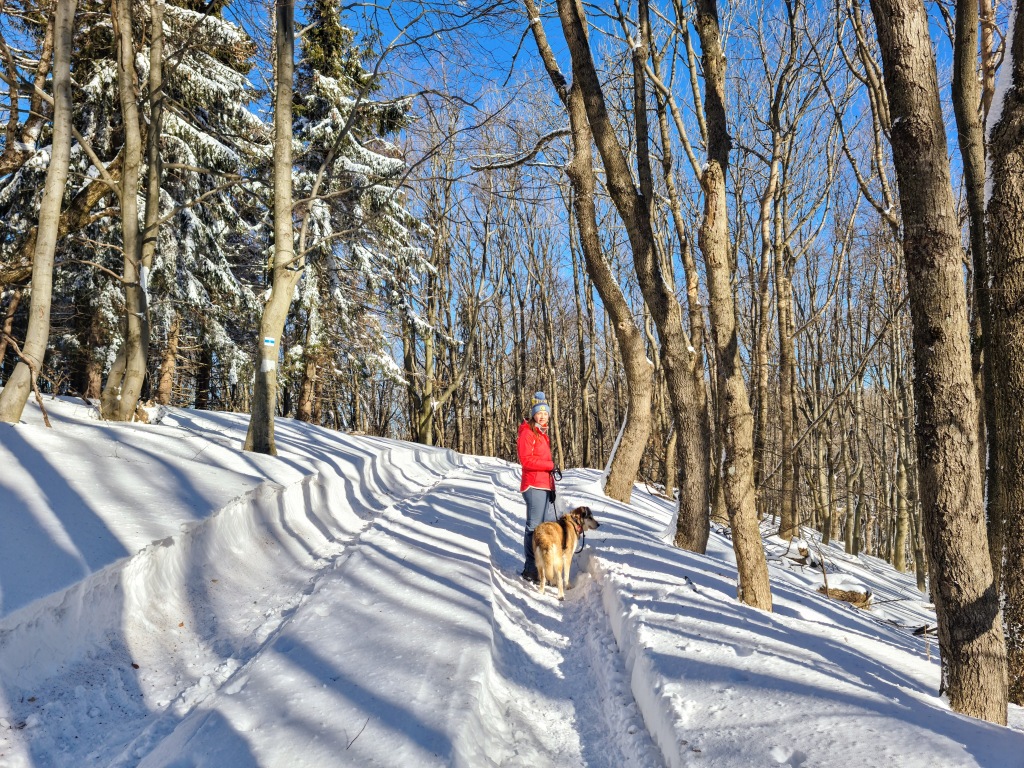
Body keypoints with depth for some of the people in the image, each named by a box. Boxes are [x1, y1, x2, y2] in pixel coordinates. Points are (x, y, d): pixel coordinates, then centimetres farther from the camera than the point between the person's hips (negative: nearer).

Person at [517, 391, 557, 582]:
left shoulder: (543, 435, 22)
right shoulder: (528, 433, -7)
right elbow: (526, 460, -17)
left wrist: (552, 487, 17)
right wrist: (550, 465, -14)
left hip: (545, 486, 9)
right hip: (534, 486, -9)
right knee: (534, 527, -7)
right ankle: (530, 569, -2)